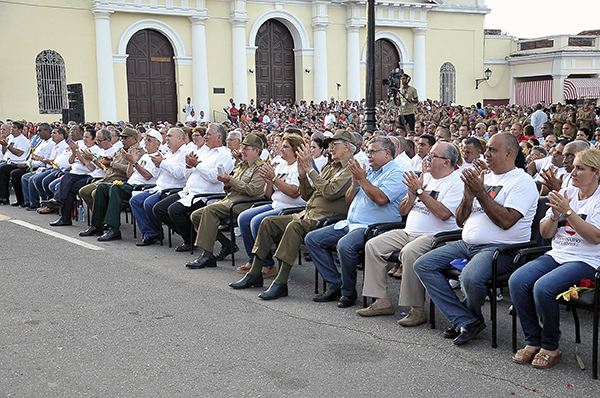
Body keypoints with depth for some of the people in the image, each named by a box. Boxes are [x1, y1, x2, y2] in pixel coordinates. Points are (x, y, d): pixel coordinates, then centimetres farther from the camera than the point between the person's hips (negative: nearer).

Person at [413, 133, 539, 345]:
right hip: (467, 244, 8)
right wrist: (468, 196, -3)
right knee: (423, 265, -8)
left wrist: (480, 192, -15)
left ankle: (470, 316, 2)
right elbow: (460, 221, 16)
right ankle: (466, 321, -12)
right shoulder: (483, 178, 19)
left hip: (500, 248, -8)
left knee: (470, 278, -36)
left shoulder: (522, 181, -3)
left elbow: (506, 221, -18)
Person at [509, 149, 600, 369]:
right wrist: (555, 214, -7)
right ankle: (533, 341, -6)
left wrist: (568, 211, -19)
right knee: (517, 281, -20)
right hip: (556, 255, 6)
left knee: (543, 287, -31)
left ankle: (551, 346, -9)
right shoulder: (565, 193, 15)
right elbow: (545, 233, 13)